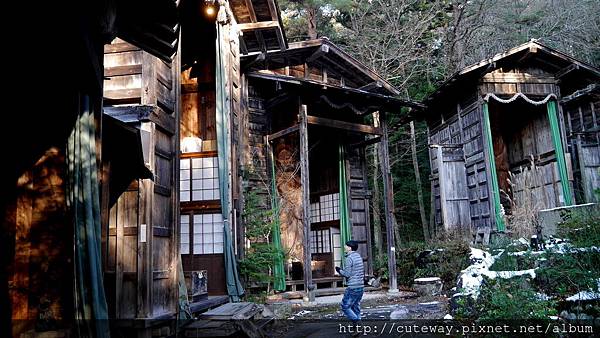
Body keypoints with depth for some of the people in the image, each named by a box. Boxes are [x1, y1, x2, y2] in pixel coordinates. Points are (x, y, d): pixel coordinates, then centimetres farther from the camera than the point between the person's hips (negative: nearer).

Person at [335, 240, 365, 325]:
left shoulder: (349, 258, -13)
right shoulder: (358, 256, 13)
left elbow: (347, 274, -15)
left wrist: (339, 270, 3)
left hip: (353, 287, -8)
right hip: (361, 286, 8)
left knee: (345, 306, -1)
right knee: (355, 306, 15)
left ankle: (356, 320, -11)